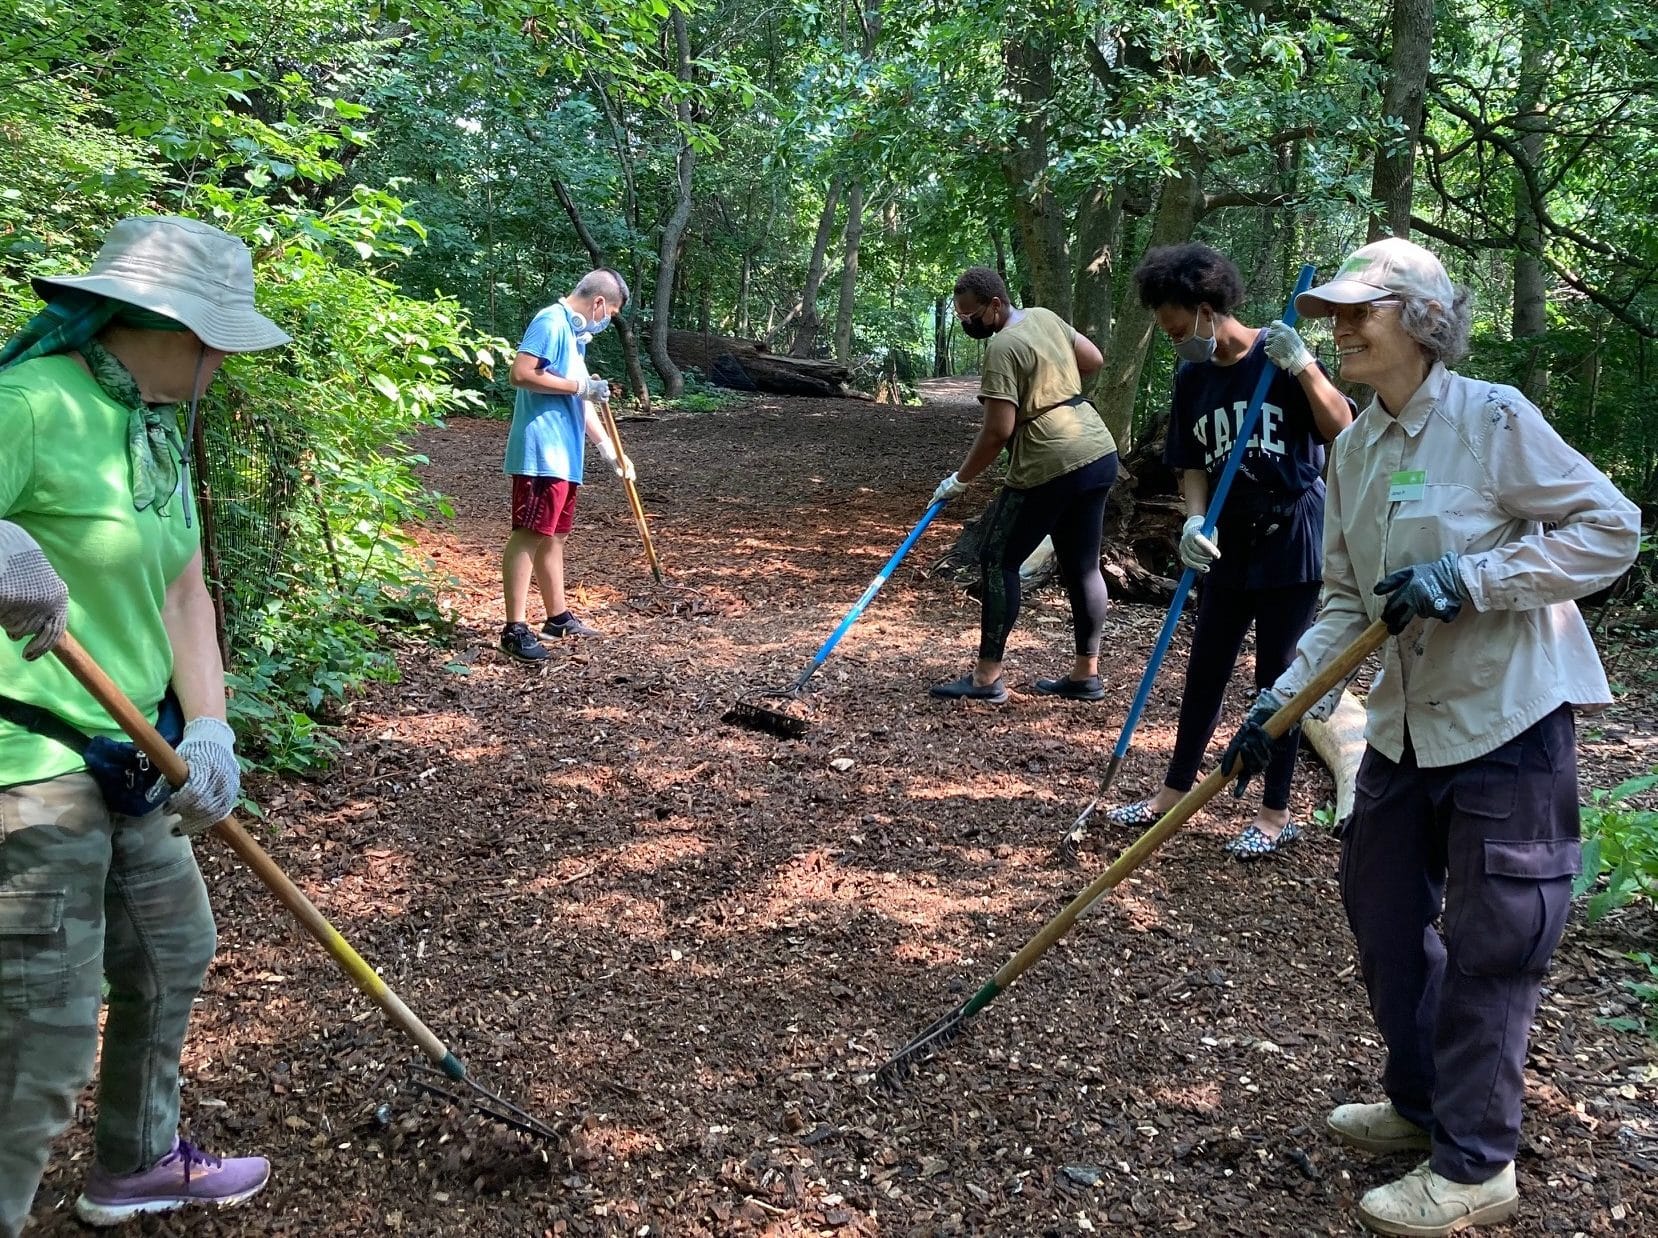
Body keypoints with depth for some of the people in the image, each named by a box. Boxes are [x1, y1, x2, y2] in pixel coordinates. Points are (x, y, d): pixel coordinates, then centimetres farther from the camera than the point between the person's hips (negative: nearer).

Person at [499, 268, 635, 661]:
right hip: (540, 452, -10)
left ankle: (558, 618, 26)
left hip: (565, 455, 10)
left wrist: (609, 450, 21)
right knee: (528, 536, -10)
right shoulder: (551, 322, -10)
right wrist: (580, 385, -17)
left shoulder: (576, 334, 20)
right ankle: (515, 629, -9)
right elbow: (521, 374, -21)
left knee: (554, 537, 16)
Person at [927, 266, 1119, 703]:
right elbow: (1094, 359, 23)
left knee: (998, 562, 0)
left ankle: (987, 678, 2)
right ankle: (1087, 674, 19)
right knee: (1082, 566, 13)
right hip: (1100, 454, 9)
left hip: (1052, 465, -9)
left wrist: (959, 480, -8)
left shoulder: (1004, 347, -14)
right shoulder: (1046, 316, 12)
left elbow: (998, 430, -17)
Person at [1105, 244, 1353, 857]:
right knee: (1205, 667, 12)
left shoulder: (1279, 357, -11)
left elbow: (1342, 430, -17)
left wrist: (1303, 366, -29)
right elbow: (1193, 464, 8)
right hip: (1231, 543, 6)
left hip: (1293, 536, -5)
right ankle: (1175, 789, 27)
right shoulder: (1191, 379, 5)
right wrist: (1195, 520, -10)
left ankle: (1276, 814, 14)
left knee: (1277, 674, 1)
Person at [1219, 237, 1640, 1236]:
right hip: (1410, 720, 8)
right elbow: (1348, 602, 9)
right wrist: (1281, 702, 0)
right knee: (1382, 906, 17)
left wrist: (1467, 577, -24)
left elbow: (1612, 527, -15)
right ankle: (1423, 1101, 38)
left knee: (1488, 946, 1)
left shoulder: (1492, 419, -15)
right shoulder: (1357, 446, 5)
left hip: (1510, 718, -7)